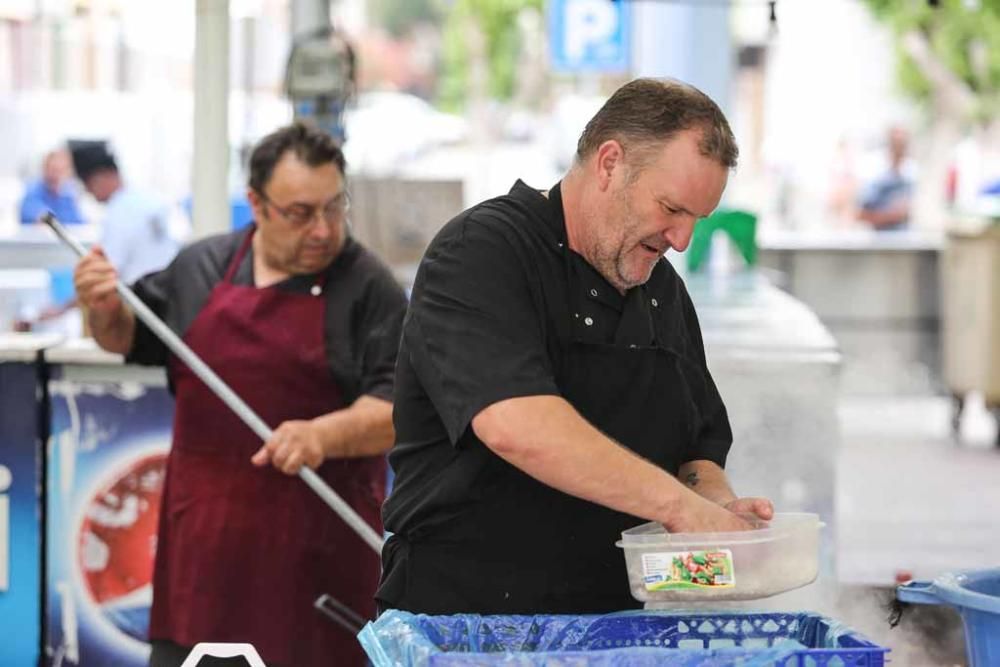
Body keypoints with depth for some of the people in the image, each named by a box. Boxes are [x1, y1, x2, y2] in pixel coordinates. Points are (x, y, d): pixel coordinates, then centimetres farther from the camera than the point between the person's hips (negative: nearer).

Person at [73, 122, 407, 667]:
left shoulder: (369, 288, -4)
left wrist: (326, 434, -28)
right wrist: (105, 310, 1)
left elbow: (401, 408, -11)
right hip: (205, 540, 4)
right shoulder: (199, 268, 8)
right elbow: (129, 336, 23)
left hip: (317, 550, -3)